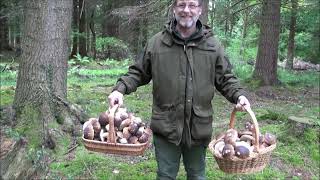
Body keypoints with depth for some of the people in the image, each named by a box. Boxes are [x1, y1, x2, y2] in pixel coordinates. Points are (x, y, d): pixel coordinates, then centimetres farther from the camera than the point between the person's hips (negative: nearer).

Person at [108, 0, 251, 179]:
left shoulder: (213, 45, 1)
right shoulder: (156, 43, -1)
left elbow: (225, 79, 7)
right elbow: (138, 73, 6)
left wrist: (239, 95, -10)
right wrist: (120, 89, -8)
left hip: (199, 128, 1)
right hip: (165, 127, -1)